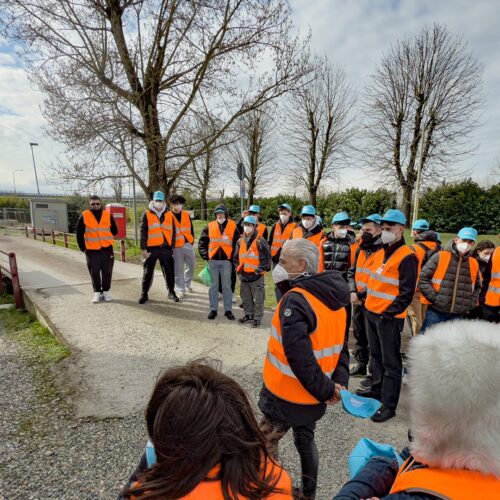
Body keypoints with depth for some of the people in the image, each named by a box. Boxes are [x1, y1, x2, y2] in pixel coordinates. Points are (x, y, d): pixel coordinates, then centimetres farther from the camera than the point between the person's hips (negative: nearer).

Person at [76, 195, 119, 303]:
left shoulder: (108, 215, 1)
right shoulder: (84, 216, -2)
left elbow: (114, 231, 12)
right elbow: (79, 234, 4)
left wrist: (105, 238, 7)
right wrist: (83, 248, 4)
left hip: (107, 250, 1)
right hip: (92, 251, -1)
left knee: (107, 272, 7)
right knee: (94, 273, 5)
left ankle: (106, 291, 20)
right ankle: (97, 292, 18)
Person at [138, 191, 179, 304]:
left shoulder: (169, 215, 9)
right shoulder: (146, 214, 2)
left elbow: (173, 232, 11)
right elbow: (143, 232, -2)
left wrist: (172, 247, 7)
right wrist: (143, 248, -8)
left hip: (166, 248, 2)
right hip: (151, 248, -2)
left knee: (169, 272, 8)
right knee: (148, 272, 6)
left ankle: (171, 292, 22)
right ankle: (144, 294, 18)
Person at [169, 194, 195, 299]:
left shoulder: (186, 215, 9)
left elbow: (191, 228, 15)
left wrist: (192, 240, 10)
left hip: (188, 244, 5)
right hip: (176, 246, -5)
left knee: (191, 266, 13)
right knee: (178, 269, 0)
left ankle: (187, 284, 35)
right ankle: (180, 289, 10)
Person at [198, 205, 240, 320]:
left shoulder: (233, 226, 3)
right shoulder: (209, 226, 6)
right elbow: (202, 242, 8)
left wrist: (233, 257, -3)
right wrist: (205, 255, -1)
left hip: (226, 261, -1)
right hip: (213, 260, 1)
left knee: (227, 286, 5)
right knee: (213, 285, 8)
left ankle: (228, 310, 15)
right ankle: (213, 309, 17)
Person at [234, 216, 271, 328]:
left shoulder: (260, 241, -11)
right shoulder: (240, 241, 9)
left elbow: (266, 257, -11)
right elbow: (236, 257, 20)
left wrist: (260, 269, -13)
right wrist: (238, 268, 11)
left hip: (256, 276, -6)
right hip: (243, 275, 7)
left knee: (258, 299, 1)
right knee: (246, 297, 17)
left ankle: (257, 318, 13)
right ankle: (248, 315, 33)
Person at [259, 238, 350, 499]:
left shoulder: (294, 301, -27)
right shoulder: (334, 298, 0)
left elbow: (298, 357, -29)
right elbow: (340, 345, 4)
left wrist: (325, 389, -17)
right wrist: (339, 381, -2)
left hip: (285, 394, -7)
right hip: (314, 395, 8)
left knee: (267, 442, 15)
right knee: (306, 440, 27)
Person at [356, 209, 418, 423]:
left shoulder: (406, 256, -14)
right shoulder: (380, 253, 11)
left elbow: (406, 292, -16)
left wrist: (389, 312, -16)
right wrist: (368, 301, 13)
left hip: (388, 318, -8)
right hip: (371, 313, 8)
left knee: (390, 362, 3)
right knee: (376, 355, 21)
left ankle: (388, 405, 15)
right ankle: (376, 389, 39)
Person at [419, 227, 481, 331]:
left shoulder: (474, 264, 10)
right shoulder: (440, 257, -5)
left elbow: (477, 287, 24)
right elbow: (423, 278, -8)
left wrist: (471, 304, 9)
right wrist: (434, 298, -14)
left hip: (458, 315, 4)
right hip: (436, 312, -4)